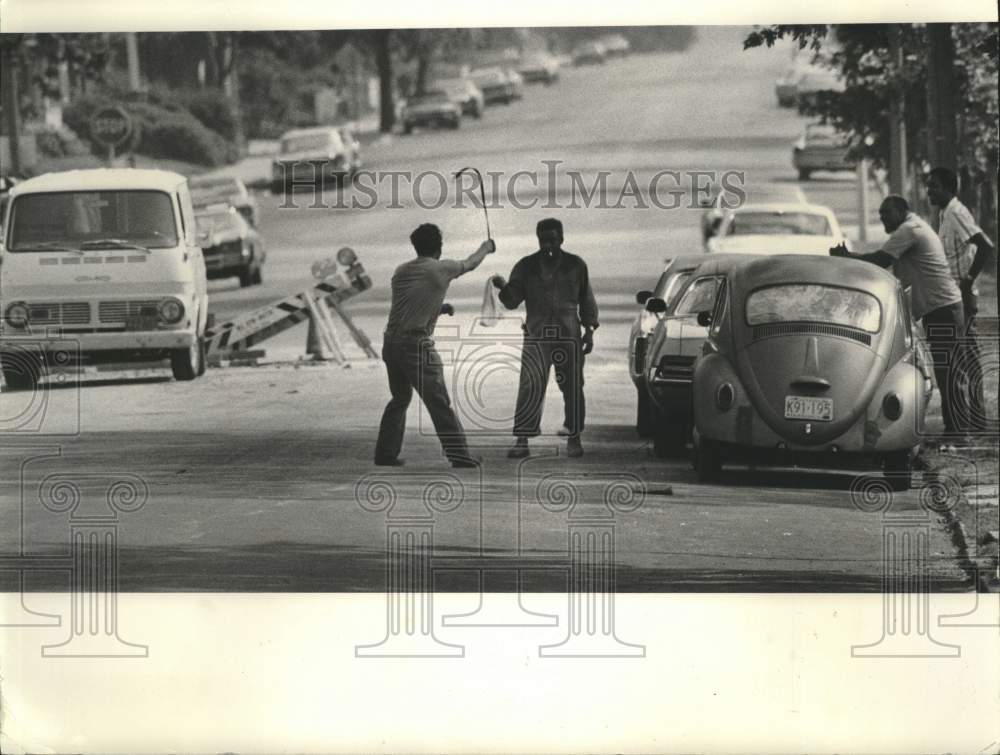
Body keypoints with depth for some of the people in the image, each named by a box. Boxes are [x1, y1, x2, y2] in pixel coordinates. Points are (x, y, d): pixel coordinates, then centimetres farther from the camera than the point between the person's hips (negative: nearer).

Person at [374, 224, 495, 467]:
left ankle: (386, 454, 20)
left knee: (400, 398, 20)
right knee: (439, 404, -5)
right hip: (416, 344, -6)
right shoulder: (441, 269, -3)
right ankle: (459, 456, -6)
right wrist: (485, 248, 36)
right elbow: (470, 263, 17)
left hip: (391, 343, 6)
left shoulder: (401, 271, 12)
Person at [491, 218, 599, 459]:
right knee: (530, 387, -11)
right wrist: (504, 288, -19)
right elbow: (513, 301, 2)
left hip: (569, 335, 1)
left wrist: (589, 330, 6)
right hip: (536, 336, -1)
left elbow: (587, 300, 13)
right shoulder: (526, 266, 6)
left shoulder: (576, 266, 8)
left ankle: (573, 438, 17)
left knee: (572, 388, 4)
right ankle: (521, 440, -11)